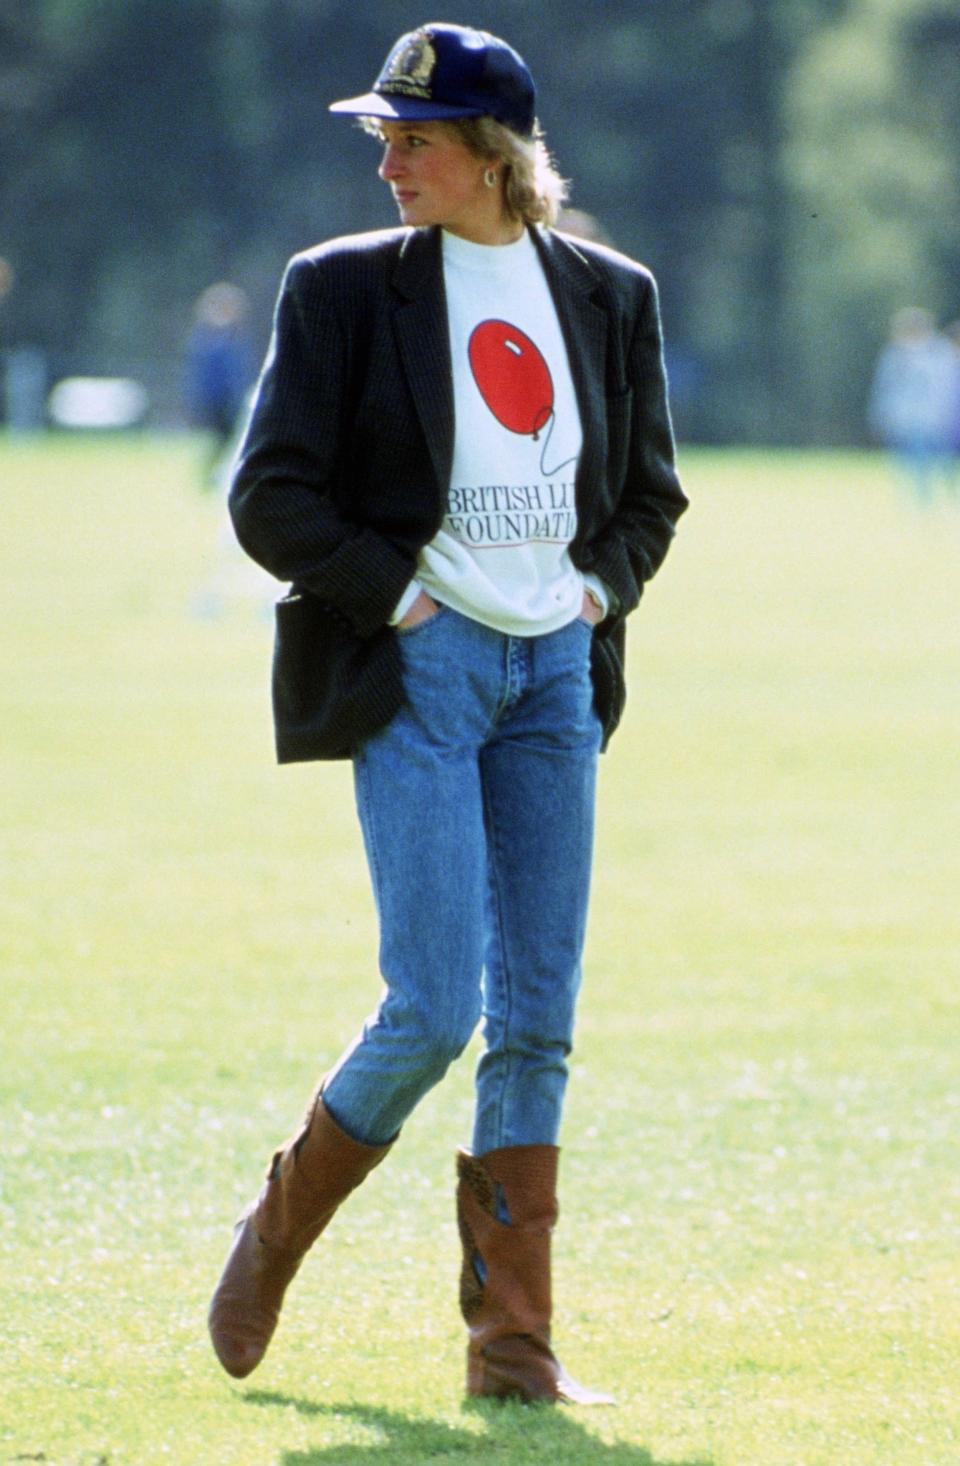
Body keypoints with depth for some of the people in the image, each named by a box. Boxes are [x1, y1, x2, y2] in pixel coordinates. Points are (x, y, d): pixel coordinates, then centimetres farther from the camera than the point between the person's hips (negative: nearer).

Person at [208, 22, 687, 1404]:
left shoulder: (608, 296, 9)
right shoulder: (348, 288, 0)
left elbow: (651, 495, 19)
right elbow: (271, 497, -2)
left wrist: (599, 583, 2)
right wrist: (396, 593, -10)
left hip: (556, 668, 4)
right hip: (416, 668, -4)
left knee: (539, 1019, 2)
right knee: (437, 1006, -12)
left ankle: (512, 1338, 8)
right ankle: (276, 1233, 11)